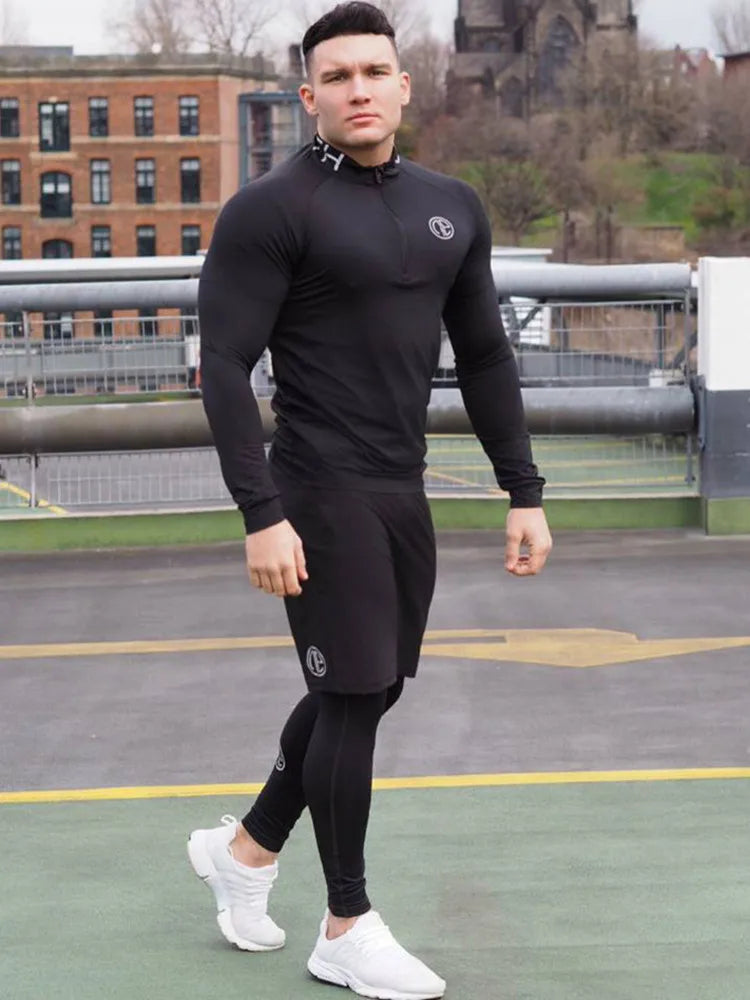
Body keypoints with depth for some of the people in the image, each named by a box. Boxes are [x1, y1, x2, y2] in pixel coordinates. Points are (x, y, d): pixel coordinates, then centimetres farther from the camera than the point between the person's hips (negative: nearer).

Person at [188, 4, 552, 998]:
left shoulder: (452, 208, 9)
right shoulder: (271, 210, -11)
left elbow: (486, 359, 14)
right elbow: (225, 368, -14)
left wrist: (525, 493, 10)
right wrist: (261, 517, -20)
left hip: (404, 494, 7)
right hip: (321, 496, -7)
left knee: (371, 689, 15)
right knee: (354, 698, -3)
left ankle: (246, 847, 35)